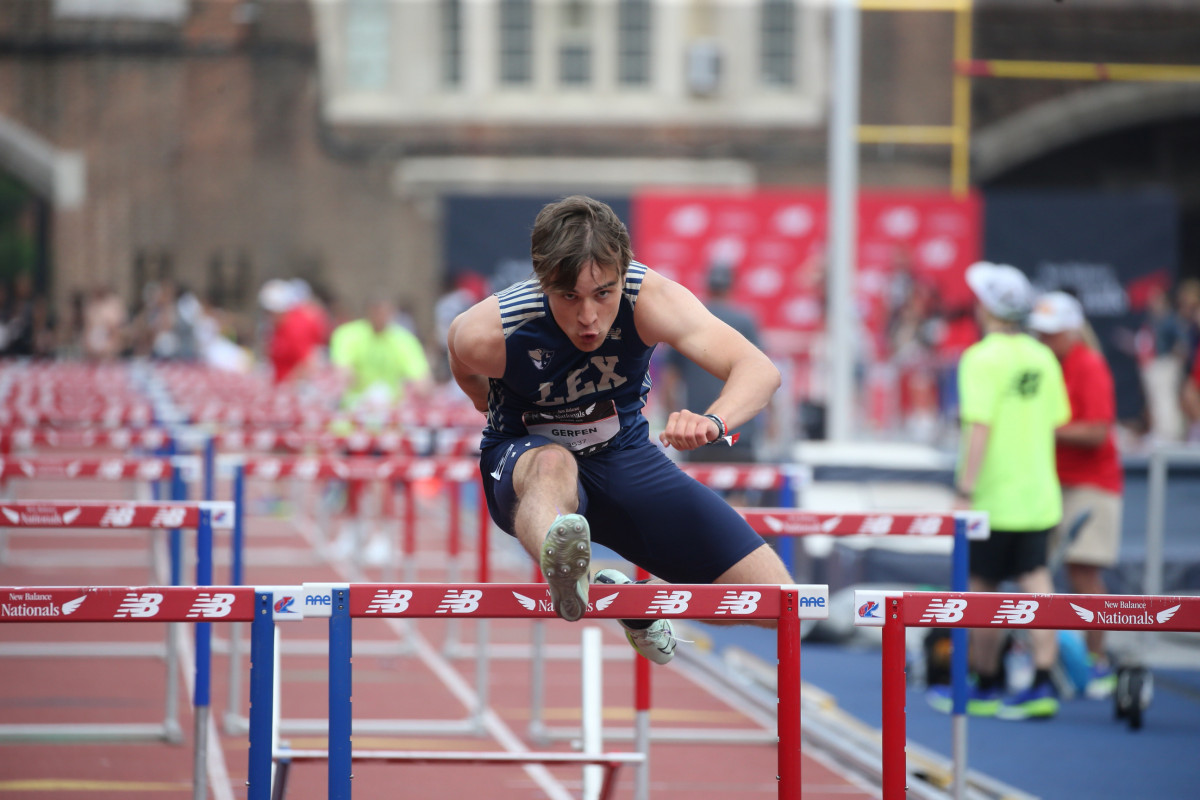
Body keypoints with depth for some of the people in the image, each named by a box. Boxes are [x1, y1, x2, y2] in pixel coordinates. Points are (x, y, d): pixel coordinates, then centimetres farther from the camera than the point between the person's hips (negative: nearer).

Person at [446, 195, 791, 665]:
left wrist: (713, 422, -61)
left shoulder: (649, 300, -28)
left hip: (624, 455, 3)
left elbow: (759, 370, -40)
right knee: (553, 464, -43)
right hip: (525, 460, -2)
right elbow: (465, 370, 0)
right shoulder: (485, 334, -27)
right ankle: (561, 571, -71)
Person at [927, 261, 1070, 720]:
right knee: (1036, 584, 3)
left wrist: (965, 491, -19)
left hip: (993, 499, -6)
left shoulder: (982, 359, -14)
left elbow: (980, 428, -20)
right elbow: (1055, 422, 13)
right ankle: (1042, 685, -5)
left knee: (981, 591, 6)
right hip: (1039, 497, 6)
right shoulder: (1042, 357, 7)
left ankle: (984, 689, 15)